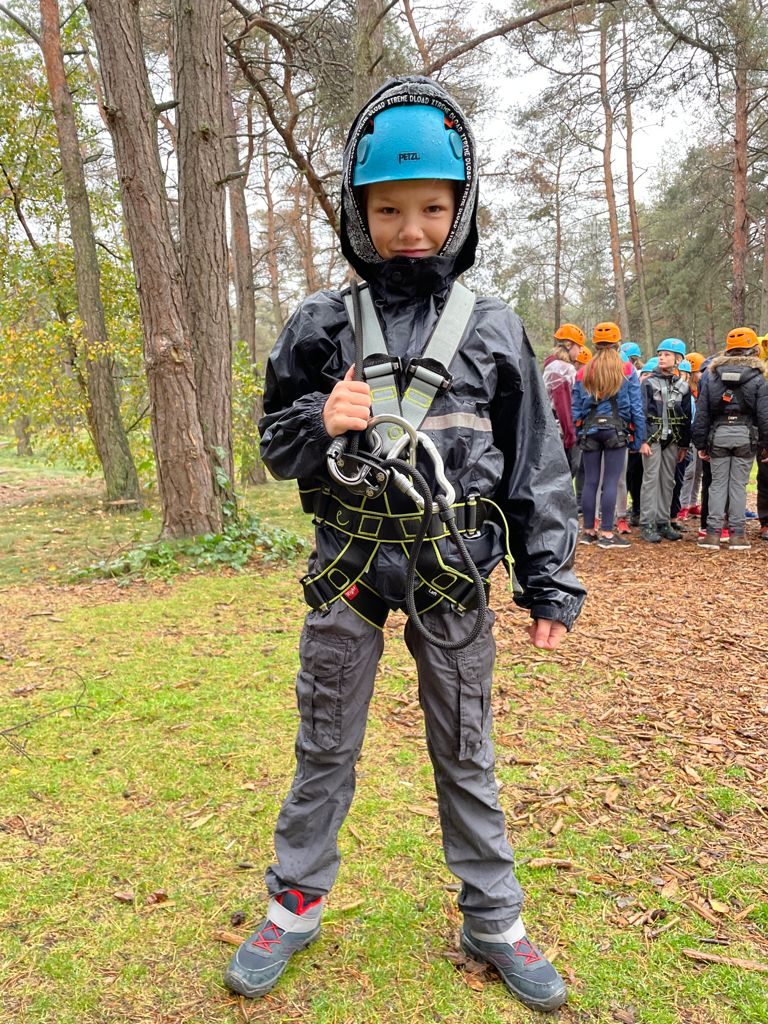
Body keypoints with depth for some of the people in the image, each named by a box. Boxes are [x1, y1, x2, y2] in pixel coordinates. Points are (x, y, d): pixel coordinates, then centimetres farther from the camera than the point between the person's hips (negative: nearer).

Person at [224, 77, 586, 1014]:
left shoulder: (493, 330, 0)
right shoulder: (322, 325, 1)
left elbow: (537, 464, 2)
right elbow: (275, 442, 8)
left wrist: (551, 583, -1)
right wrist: (320, 421, -15)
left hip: (453, 576, 0)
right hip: (345, 572, 1)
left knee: (465, 752, 13)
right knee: (324, 747, 14)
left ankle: (492, 920, 32)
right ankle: (295, 902, 35)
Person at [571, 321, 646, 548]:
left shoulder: (583, 372, 6)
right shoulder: (626, 370, -1)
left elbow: (576, 408, 5)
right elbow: (636, 407, -2)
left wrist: (577, 434, 10)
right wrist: (639, 437, 3)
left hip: (590, 430, 3)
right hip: (616, 430, -3)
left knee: (590, 482, 8)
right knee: (611, 482, -1)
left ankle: (588, 531, 14)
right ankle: (606, 533, -1)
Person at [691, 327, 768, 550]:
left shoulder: (712, 375, 5)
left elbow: (702, 413, 4)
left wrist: (701, 443, 9)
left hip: (718, 434, 2)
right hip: (745, 435, -1)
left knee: (717, 483, 7)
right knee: (739, 485, 4)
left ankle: (713, 532, 3)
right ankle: (737, 533, 7)